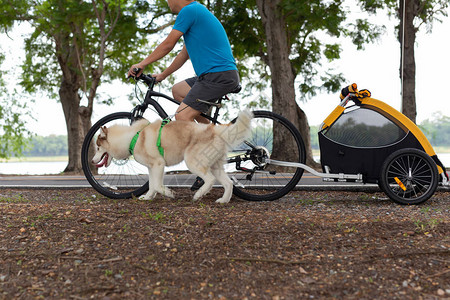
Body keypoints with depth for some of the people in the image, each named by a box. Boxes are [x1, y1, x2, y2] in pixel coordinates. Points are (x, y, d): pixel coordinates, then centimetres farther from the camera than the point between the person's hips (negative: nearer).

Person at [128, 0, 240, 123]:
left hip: (220, 76, -10)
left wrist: (142, 64, 3)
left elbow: (167, 45, -6)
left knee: (182, 116, -13)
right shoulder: (197, 10, 23)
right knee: (177, 90, 20)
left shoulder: (189, 11, -8)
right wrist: (162, 75, 32)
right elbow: (184, 53, 27)